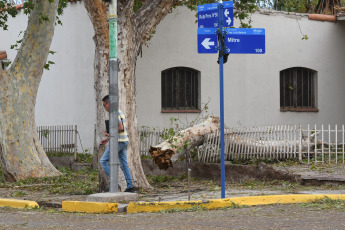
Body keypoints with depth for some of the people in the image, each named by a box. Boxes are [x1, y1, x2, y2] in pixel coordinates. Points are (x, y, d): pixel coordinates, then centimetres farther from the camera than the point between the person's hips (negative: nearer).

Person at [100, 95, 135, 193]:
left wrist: (109, 134, -13)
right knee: (124, 164, 10)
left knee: (103, 161, -3)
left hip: (118, 142, -10)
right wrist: (108, 139, 20)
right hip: (124, 141, 10)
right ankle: (130, 187, 7)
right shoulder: (120, 112, 18)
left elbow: (120, 128, -22)